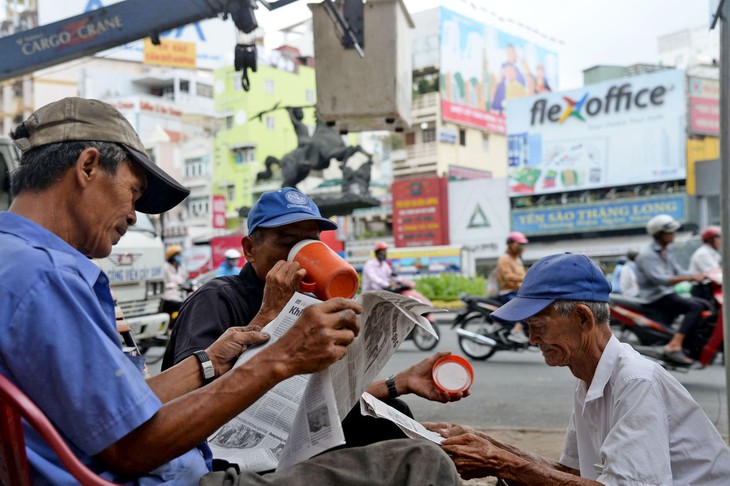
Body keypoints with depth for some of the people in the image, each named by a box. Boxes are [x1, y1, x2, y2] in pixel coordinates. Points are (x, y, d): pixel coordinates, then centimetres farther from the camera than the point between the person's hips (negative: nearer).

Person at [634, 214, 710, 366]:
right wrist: (690, 277, -34)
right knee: (695, 307, -25)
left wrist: (700, 276, -3)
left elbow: (678, 272, 14)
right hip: (655, 298, -10)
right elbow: (660, 279, -28)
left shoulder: (667, 252, 17)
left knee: (705, 305, 5)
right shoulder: (647, 255, -15)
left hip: (668, 294, 10)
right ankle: (674, 347, -35)